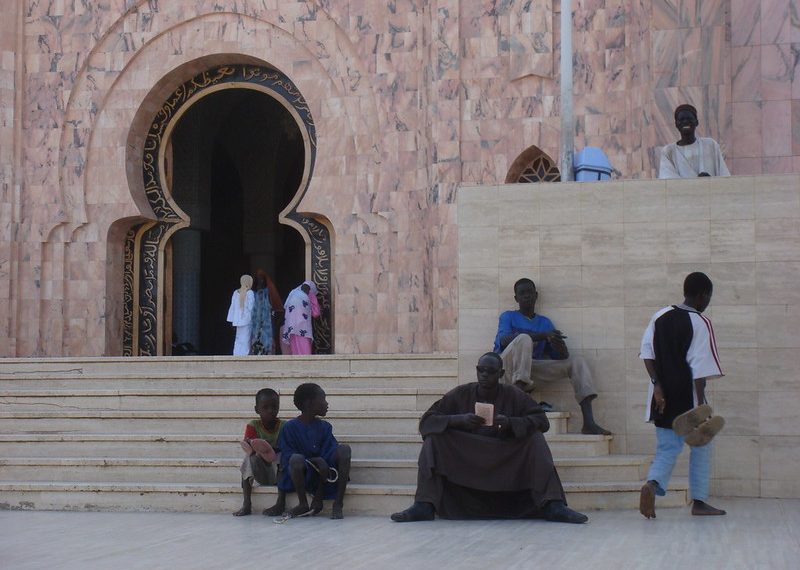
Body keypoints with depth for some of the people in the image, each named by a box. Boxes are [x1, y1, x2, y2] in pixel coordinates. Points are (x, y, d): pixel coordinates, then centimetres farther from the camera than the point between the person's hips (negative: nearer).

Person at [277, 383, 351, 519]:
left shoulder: (324, 427, 9)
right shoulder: (290, 427, -3)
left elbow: (330, 452, 0)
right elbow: (286, 456, -11)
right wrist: (314, 461, -24)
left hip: (321, 473, 4)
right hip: (301, 473, -4)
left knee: (344, 448, -20)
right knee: (296, 459, -37)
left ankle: (338, 504, -23)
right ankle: (303, 504, -15)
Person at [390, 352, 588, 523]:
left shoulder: (513, 395, 2)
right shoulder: (460, 394, 1)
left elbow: (542, 420, -6)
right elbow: (426, 421, -5)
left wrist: (510, 422, -24)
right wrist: (459, 420, -22)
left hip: (504, 460, 0)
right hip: (463, 461, 0)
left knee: (535, 439, -21)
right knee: (434, 437, -21)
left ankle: (552, 506, -32)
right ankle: (424, 506, -32)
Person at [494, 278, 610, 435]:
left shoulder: (545, 322, 21)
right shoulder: (509, 317, 10)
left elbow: (561, 357, 12)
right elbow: (503, 340, -14)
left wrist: (560, 347, -15)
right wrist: (541, 336, -23)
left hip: (530, 372, 5)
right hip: (509, 371, -4)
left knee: (577, 361, -8)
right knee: (524, 338, -31)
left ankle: (589, 423, -26)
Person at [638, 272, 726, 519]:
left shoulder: (660, 316, 7)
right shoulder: (700, 323, -9)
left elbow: (647, 351, 1)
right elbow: (699, 369, -13)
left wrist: (657, 384, -1)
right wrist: (701, 404, -13)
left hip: (664, 397, 4)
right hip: (688, 396, -4)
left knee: (667, 448, 9)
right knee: (701, 446, 14)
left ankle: (652, 483, -20)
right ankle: (699, 501, 16)